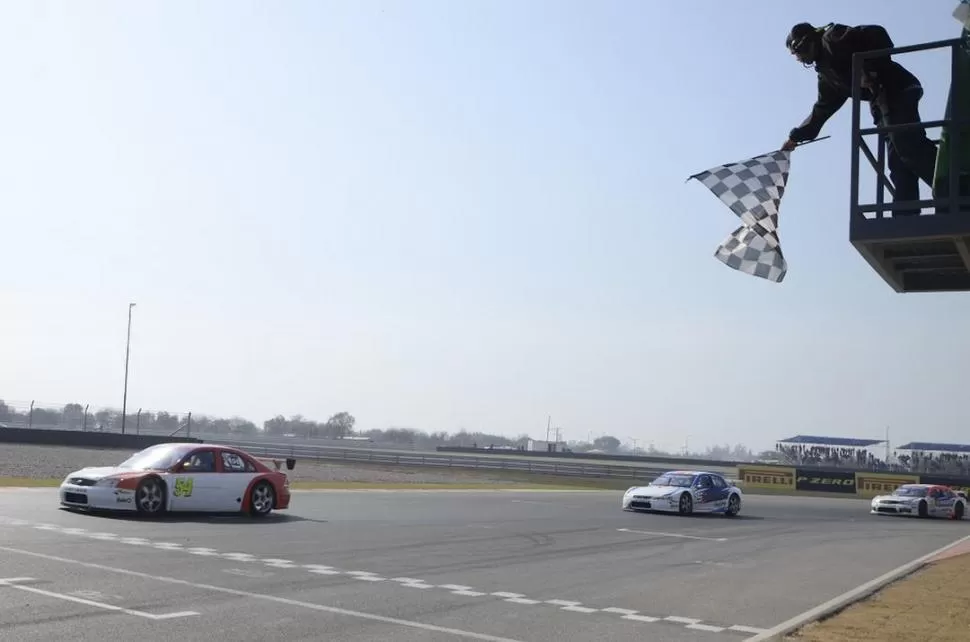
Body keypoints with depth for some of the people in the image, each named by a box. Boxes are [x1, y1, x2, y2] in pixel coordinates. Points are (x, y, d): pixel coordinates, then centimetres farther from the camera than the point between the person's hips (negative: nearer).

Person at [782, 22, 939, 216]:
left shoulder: (833, 38, 2)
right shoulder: (825, 73, 27)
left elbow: (877, 34, -10)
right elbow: (823, 108, 33)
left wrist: (870, 69, -16)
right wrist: (796, 136, 33)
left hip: (895, 88, -9)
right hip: (880, 101, 9)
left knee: (908, 145, -22)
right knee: (898, 163, -1)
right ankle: (907, 218, -7)